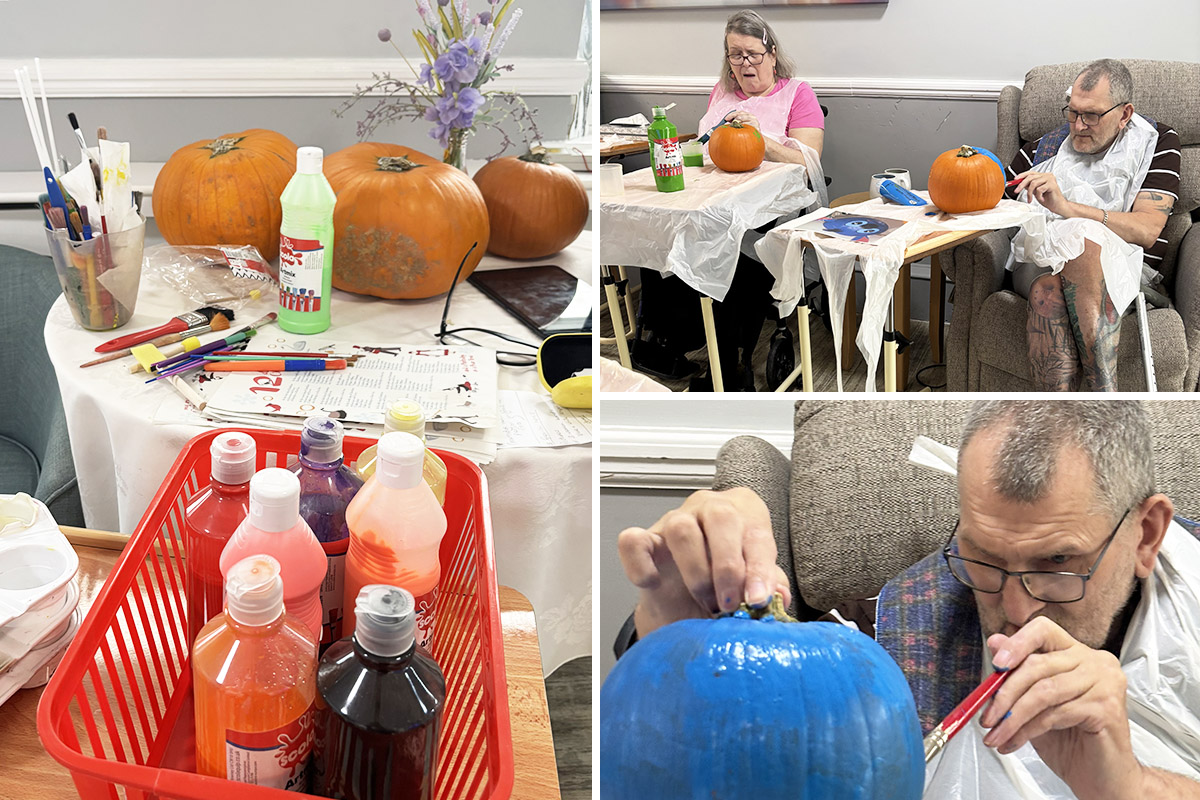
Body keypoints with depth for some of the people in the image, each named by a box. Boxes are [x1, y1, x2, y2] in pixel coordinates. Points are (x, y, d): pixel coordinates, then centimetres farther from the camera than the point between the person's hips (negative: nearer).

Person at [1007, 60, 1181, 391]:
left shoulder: (1155, 143, 12)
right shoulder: (1040, 150, 22)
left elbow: (1147, 231, -4)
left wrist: (1067, 207, -15)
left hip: (1122, 269, -2)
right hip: (1039, 263, 2)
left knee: (1083, 241, -38)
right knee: (1048, 291, -36)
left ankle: (1103, 392, -46)